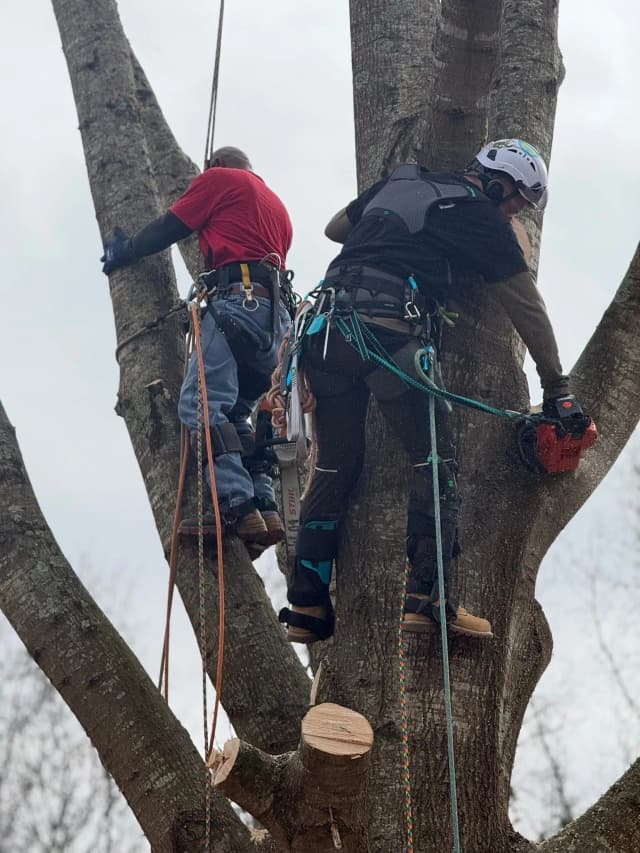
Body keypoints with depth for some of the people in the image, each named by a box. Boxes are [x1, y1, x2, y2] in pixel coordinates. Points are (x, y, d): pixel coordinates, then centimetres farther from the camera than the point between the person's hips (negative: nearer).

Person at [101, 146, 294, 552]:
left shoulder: (219, 179, 12)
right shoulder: (276, 205, 34)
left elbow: (170, 228, 9)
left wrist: (124, 252, 25)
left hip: (238, 298, -9)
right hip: (277, 312, 9)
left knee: (201, 403, -17)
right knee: (234, 415, 10)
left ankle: (238, 507, -31)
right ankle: (266, 510, -6)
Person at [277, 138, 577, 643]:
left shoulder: (399, 181, 26)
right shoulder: (480, 216, 9)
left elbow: (335, 228, 40)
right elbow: (527, 307, 12)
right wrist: (557, 388, 19)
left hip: (326, 330, 7)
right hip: (389, 332, -7)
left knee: (334, 468, 11)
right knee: (435, 460, -2)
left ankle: (307, 607, 8)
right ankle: (427, 599, -13)